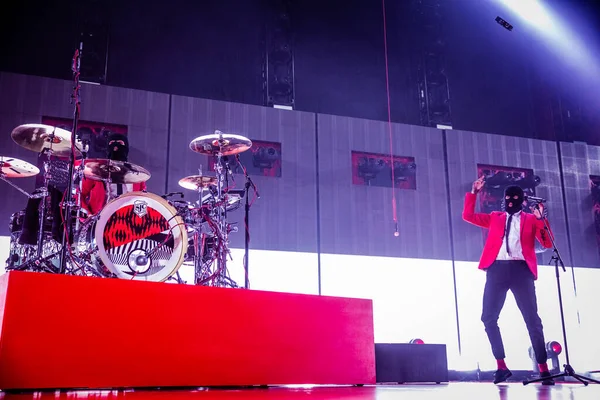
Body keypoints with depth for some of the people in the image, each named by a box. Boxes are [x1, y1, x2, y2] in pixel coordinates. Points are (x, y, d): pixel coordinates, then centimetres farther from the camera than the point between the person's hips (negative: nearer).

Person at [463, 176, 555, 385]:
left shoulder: (531, 219, 14)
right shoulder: (495, 218, 20)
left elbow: (547, 243, 4)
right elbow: (468, 215, 14)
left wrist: (542, 219, -8)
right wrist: (474, 193, 8)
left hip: (521, 270, -2)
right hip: (497, 269, 2)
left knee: (532, 319, -2)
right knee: (488, 317, -5)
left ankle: (543, 369, 6)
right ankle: (502, 366, 4)